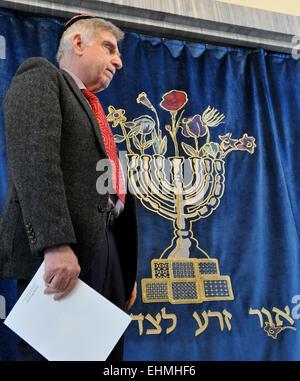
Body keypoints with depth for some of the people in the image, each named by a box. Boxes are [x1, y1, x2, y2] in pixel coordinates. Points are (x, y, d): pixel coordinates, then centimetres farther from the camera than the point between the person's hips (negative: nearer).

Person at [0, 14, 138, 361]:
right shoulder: (41, 75, 4)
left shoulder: (93, 111, 27)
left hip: (103, 248, 8)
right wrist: (56, 245, -25)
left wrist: (126, 271, 18)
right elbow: (33, 157, -14)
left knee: (105, 353, 11)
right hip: (60, 254, -8)